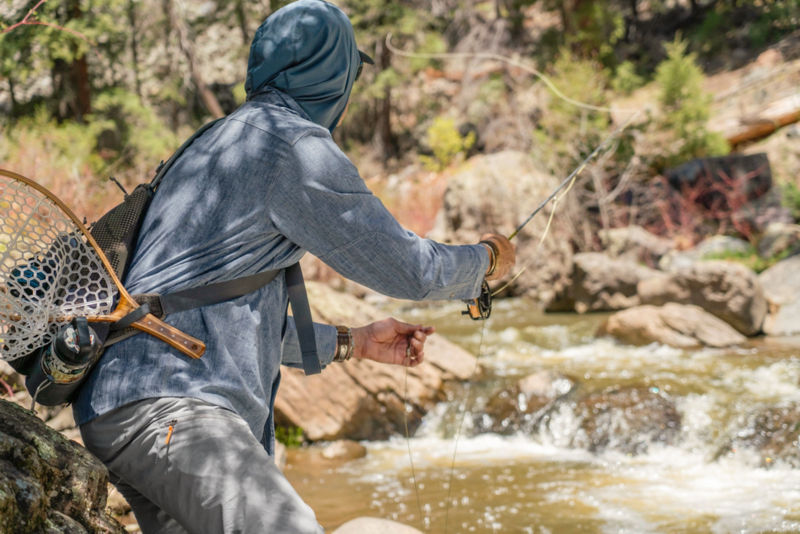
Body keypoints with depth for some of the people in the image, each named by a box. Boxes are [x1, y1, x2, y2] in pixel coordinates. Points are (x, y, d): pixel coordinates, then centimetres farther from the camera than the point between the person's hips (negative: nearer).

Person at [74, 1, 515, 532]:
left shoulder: (214, 144, 26)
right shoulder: (298, 146, -4)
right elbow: (409, 268, 1)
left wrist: (352, 342, 36)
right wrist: (488, 258, 21)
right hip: (167, 405, -10)